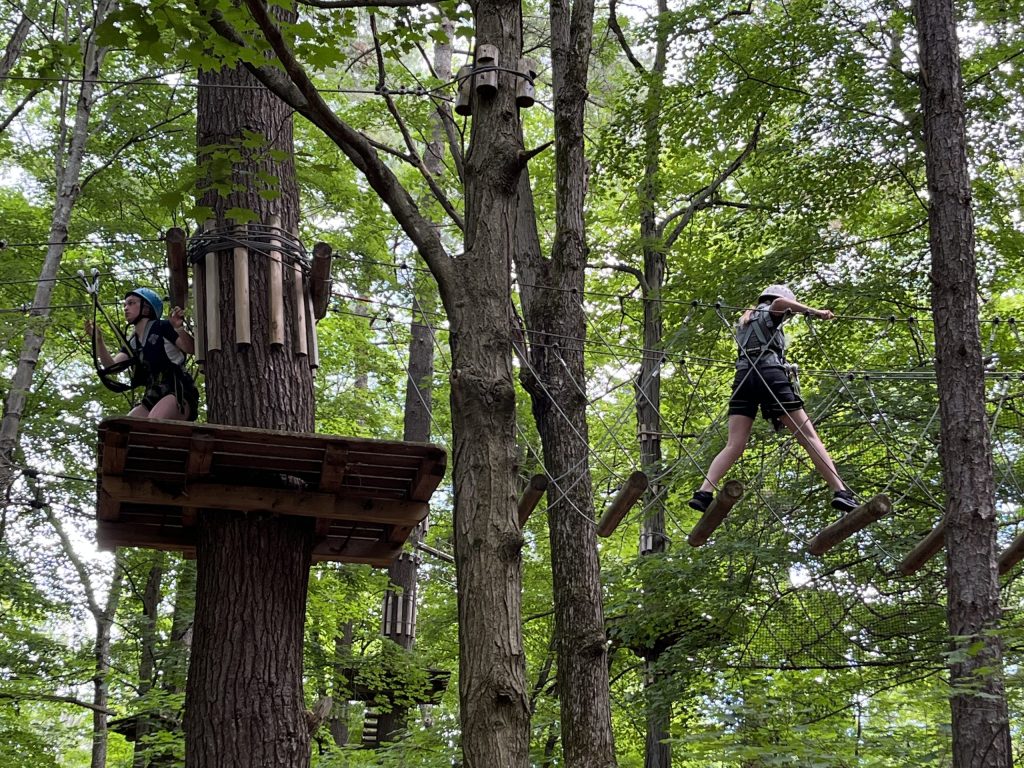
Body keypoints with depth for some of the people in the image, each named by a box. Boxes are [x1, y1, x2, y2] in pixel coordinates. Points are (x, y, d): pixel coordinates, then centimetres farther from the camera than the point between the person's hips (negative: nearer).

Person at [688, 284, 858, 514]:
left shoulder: (743, 322, 33)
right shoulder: (770, 314, 13)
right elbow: (780, 302, -10)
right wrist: (815, 312, -9)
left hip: (743, 376, 5)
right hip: (770, 374, -5)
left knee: (734, 445, -2)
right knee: (808, 436, -6)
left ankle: (704, 491, -22)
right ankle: (840, 491, -15)